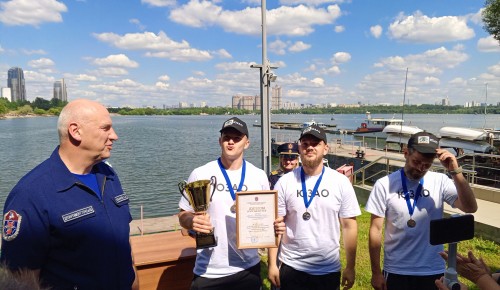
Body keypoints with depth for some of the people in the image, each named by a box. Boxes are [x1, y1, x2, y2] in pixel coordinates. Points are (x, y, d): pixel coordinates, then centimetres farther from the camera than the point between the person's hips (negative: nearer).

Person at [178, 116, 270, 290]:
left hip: (248, 268, 2)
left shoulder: (259, 176, 0)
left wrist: (271, 225, -12)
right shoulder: (200, 174, -7)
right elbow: (183, 216, -1)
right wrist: (193, 221, -23)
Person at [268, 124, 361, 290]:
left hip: (329, 270, 1)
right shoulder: (284, 182, -6)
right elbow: (276, 226, -3)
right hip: (291, 268, 0)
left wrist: (350, 267, 1)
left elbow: (349, 226, 0)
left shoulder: (341, 182, -5)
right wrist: (272, 264, -5)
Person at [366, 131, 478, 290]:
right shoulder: (384, 184, -11)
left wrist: (455, 172, -25)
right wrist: (376, 272, -5)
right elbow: (375, 230, -7)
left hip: (433, 271, 2)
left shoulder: (440, 182, -6)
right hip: (396, 271, -1)